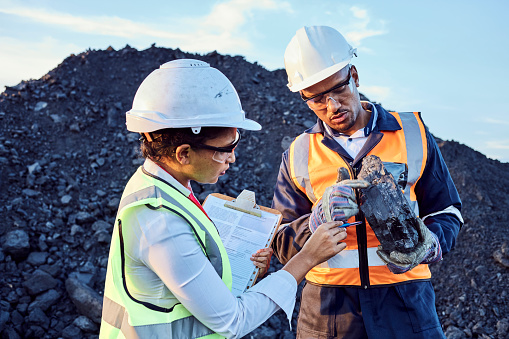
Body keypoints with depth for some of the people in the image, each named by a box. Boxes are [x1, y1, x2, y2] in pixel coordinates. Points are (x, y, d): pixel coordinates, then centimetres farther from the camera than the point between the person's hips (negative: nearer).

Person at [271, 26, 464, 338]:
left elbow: (446, 212, 8)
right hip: (326, 303, 1)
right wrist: (319, 219, -18)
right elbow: (282, 244, 1)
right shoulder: (299, 155, 1)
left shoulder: (413, 134, 1)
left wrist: (427, 244, -13)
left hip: (404, 299, 0)